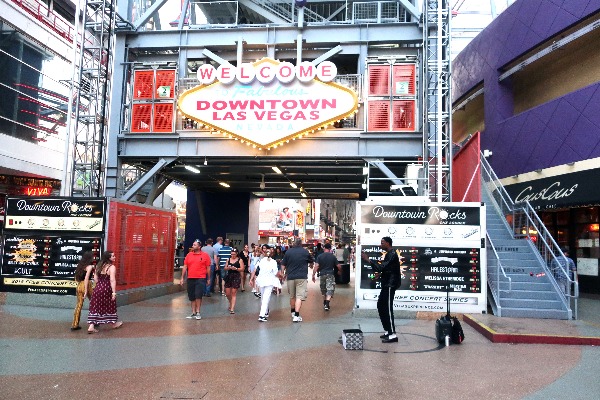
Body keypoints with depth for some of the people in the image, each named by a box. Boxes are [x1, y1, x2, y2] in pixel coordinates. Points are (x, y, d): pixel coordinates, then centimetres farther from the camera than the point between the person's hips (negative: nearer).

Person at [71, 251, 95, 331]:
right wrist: (86, 291, -19)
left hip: (79, 286, 6)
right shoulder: (89, 266, -11)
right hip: (86, 286, -6)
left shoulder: (80, 265, 11)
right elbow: (86, 278, -19)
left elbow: (76, 278, 15)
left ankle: (75, 325, 9)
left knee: (79, 305, 10)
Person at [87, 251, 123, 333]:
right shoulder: (112, 267, -14)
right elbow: (112, 280, -20)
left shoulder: (99, 266, 9)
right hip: (107, 290, -6)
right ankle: (114, 323, 29)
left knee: (96, 307, 8)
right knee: (110, 306, 11)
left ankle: (91, 326, 3)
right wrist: (114, 292, -20)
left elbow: (95, 279, 10)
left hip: (98, 289, 6)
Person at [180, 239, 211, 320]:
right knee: (192, 297, 9)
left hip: (201, 279, -4)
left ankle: (198, 312, 4)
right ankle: (193, 313, 20)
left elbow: (208, 268, 1)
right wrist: (182, 278, 6)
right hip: (190, 279, 4)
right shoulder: (189, 255, 8)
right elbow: (185, 267, 9)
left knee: (198, 295, -9)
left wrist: (208, 279, 2)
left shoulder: (205, 255, -2)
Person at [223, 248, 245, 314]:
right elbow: (225, 268, 10)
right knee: (227, 293, 5)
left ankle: (232, 308, -1)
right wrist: (228, 267, -11)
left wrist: (236, 268, -20)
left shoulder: (240, 260, 0)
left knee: (234, 293, -3)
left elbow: (242, 269, -6)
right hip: (229, 276, 4)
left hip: (236, 277, -4)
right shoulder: (228, 259, 10)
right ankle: (231, 303, 34)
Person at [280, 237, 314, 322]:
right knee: (299, 296, -5)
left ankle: (293, 312, 35)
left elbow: (283, 264, 5)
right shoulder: (305, 252, 0)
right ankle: (296, 316, -14)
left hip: (290, 277, 3)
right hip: (302, 277, -3)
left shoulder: (288, 251, 2)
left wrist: (283, 273, 20)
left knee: (292, 296, 18)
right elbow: (311, 262, 16)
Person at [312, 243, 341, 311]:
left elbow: (316, 266, -10)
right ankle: (327, 304, -21)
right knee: (330, 290, -4)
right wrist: (340, 271, 22)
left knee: (324, 290, 18)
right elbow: (338, 266, 2)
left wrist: (313, 275, -8)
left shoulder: (320, 256, -2)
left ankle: (325, 304, 28)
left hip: (322, 275, 2)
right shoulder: (333, 256, -1)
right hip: (330, 275, -2)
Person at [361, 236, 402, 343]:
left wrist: (368, 260, -20)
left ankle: (392, 335, -5)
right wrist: (368, 260, 11)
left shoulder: (392, 255, -15)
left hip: (390, 285, -10)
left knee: (388, 308, -9)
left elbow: (381, 268, -24)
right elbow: (383, 268, 19)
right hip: (386, 285, 10)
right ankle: (388, 331, 20)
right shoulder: (389, 254, 16)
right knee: (381, 306, 13)